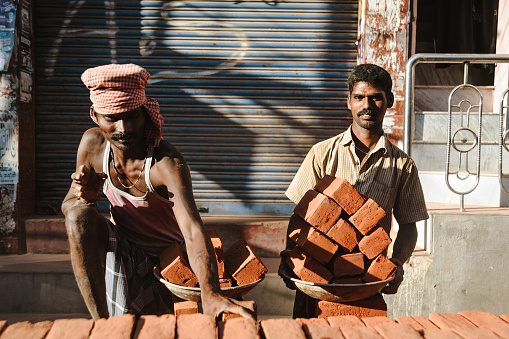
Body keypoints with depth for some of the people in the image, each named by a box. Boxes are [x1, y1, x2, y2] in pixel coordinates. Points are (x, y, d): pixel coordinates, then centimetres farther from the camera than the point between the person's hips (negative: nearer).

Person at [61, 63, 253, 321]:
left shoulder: (168, 165, -32)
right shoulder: (92, 144, -15)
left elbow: (193, 231, -47)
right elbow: (68, 207, -2)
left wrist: (210, 294, -65)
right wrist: (84, 197, -30)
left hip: (166, 259, -2)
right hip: (120, 248, 2)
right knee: (79, 214, -26)